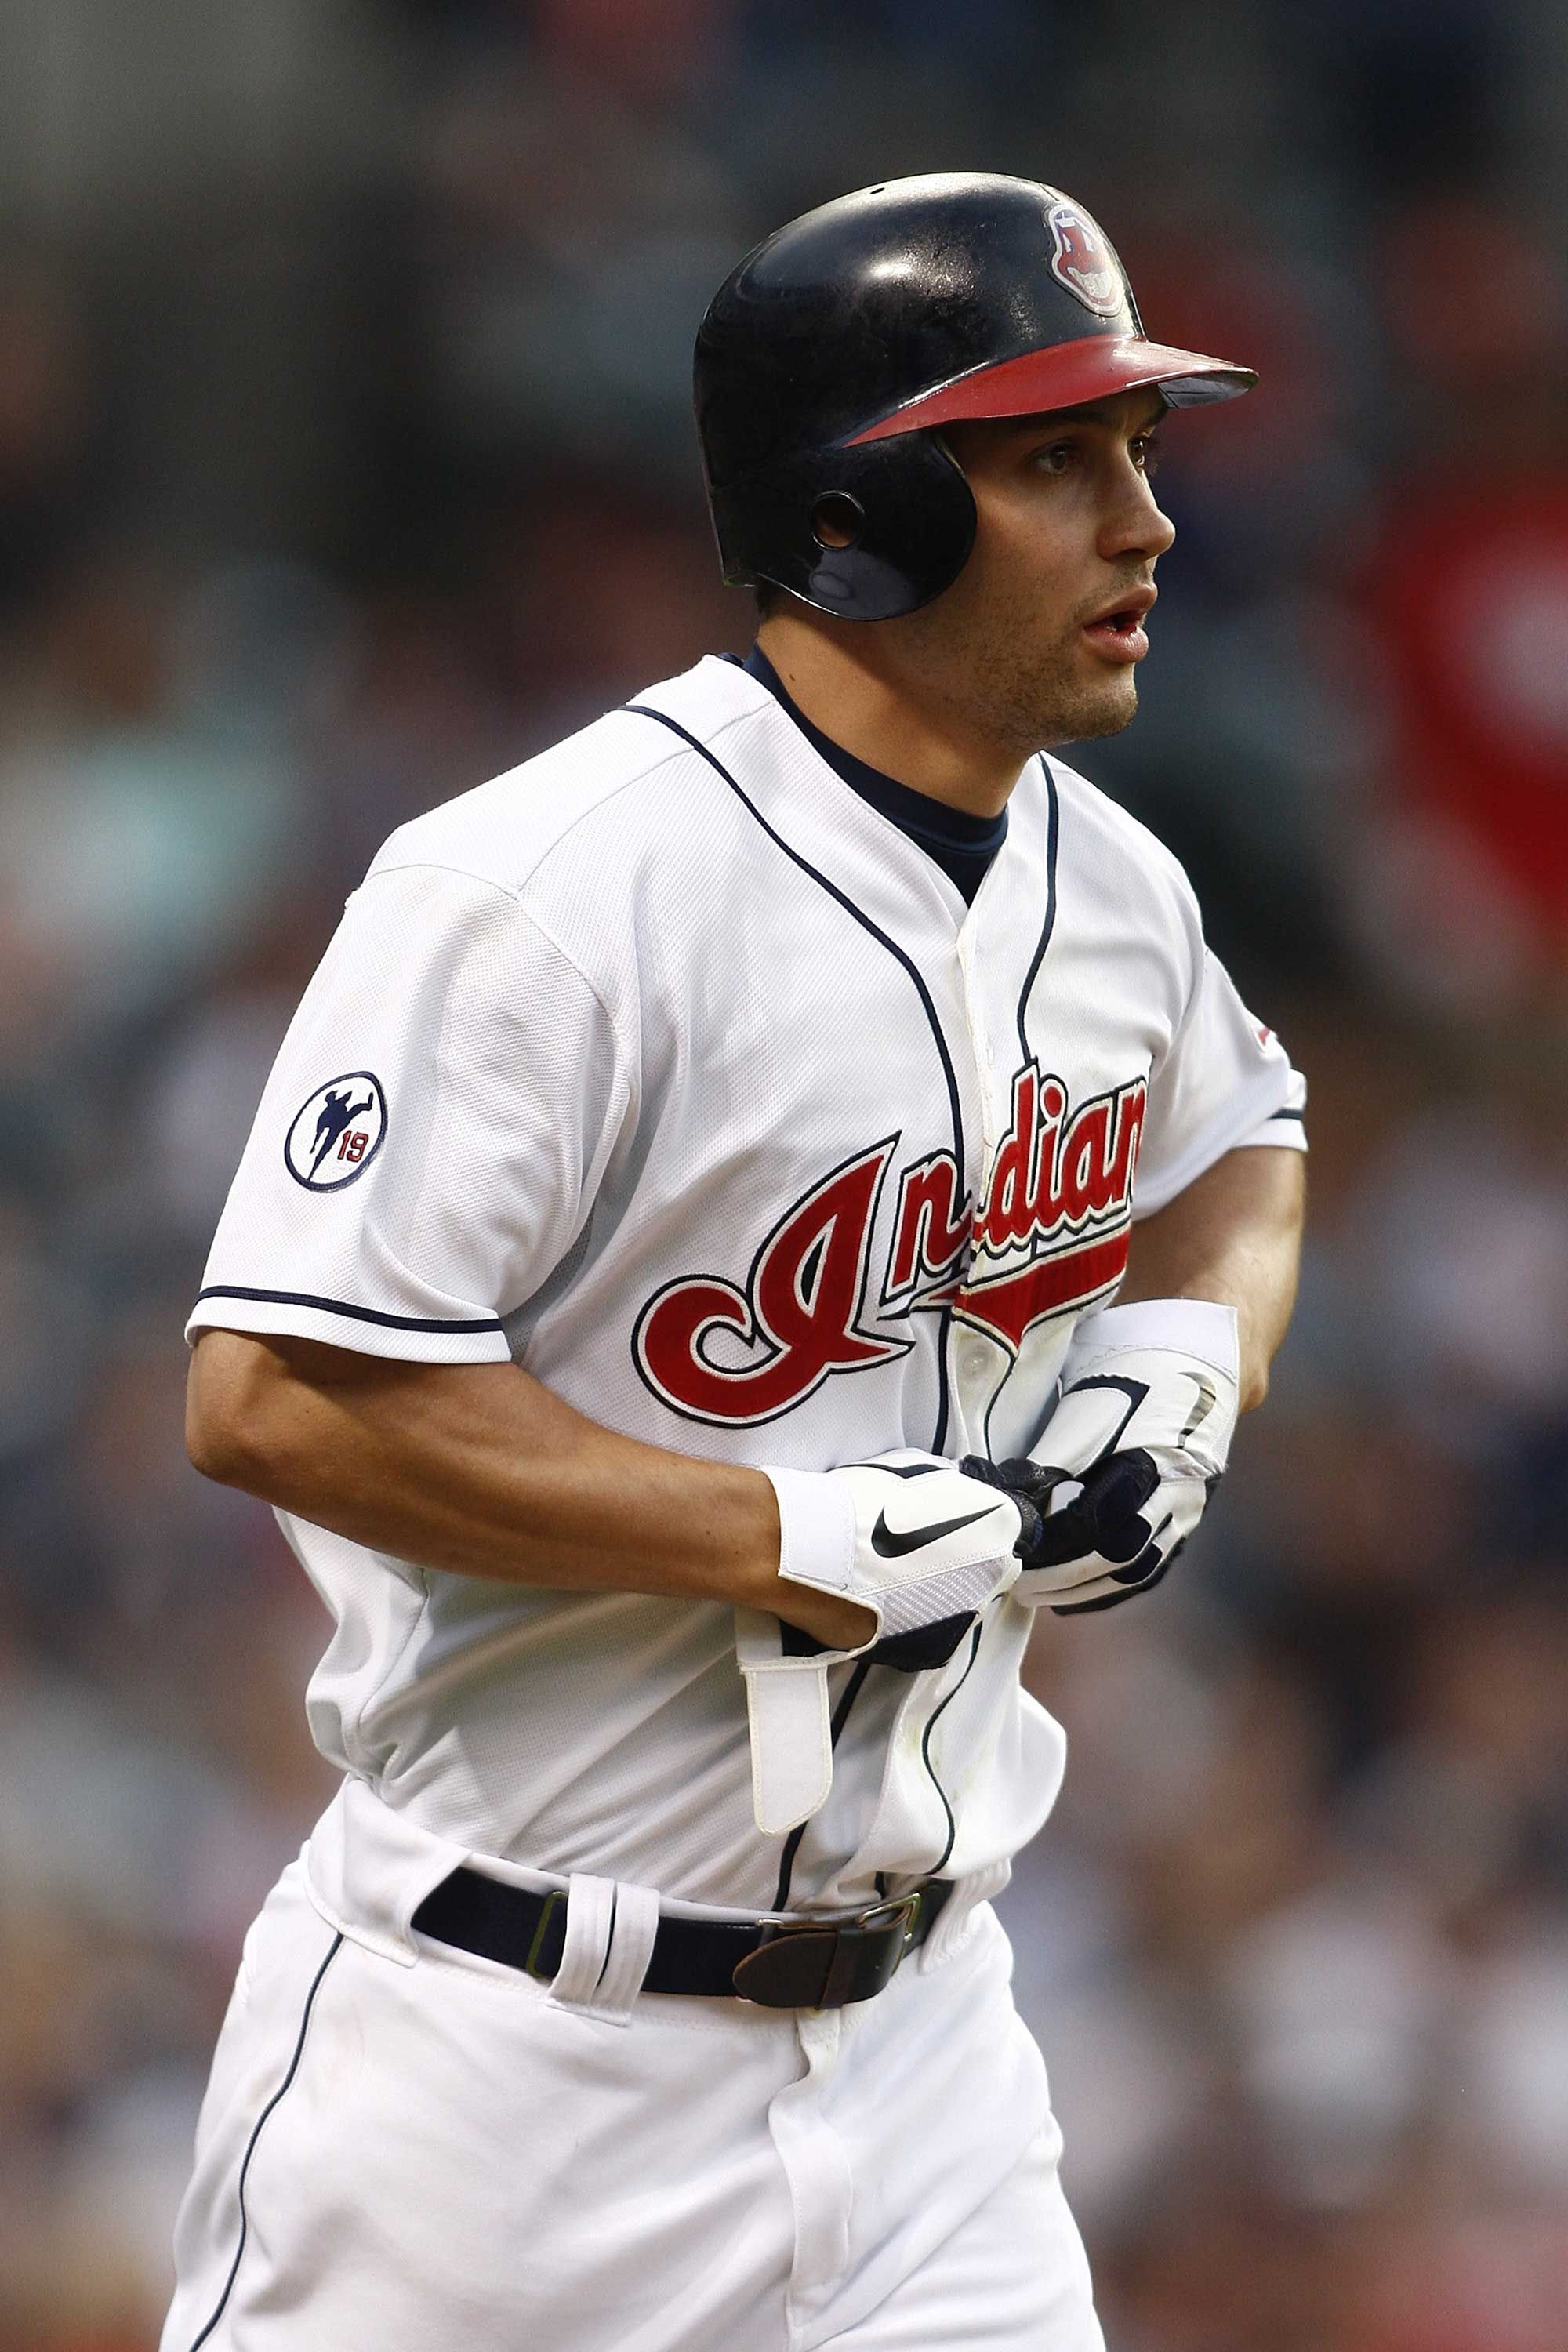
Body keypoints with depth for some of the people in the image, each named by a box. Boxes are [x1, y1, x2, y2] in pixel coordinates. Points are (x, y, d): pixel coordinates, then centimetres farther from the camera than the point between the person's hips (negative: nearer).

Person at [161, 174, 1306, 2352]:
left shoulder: (1111, 891, 6)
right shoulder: (551, 890, -19)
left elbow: (1235, 1138, 28)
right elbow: (278, 1399, -24)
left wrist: (1186, 1364, 5)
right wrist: (829, 1543, -22)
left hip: (916, 2022, 6)